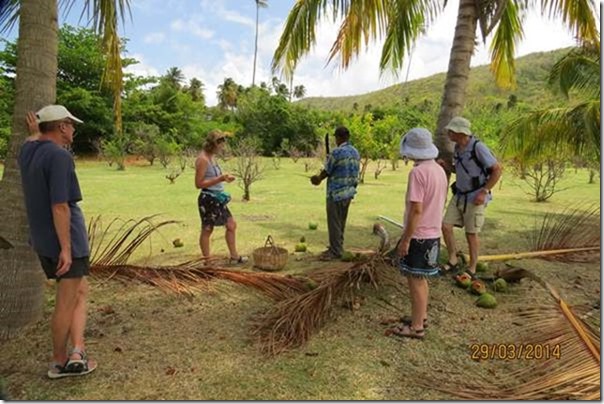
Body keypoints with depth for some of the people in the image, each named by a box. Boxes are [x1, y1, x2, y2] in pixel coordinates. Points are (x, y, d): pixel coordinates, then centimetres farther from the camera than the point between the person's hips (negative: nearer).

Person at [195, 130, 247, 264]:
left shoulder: (211, 157, 10)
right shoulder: (202, 159, -17)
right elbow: (199, 184, -20)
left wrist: (224, 177, 4)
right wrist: (219, 179, -24)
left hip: (218, 198, 9)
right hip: (208, 198, -9)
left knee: (231, 225, 14)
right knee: (207, 229, 5)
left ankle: (234, 256, 28)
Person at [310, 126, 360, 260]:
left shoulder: (337, 152, -17)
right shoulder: (356, 153, 8)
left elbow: (327, 171, -9)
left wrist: (318, 178, 12)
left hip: (336, 193, -8)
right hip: (349, 192, 8)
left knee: (334, 223, 1)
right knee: (341, 222, 17)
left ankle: (335, 251, 8)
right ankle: (338, 247, 26)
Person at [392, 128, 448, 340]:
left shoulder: (418, 172, -20)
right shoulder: (440, 170, 7)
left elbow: (416, 210, -23)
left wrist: (405, 239, -18)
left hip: (418, 236, -9)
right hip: (433, 234, 9)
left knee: (415, 280, 2)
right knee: (421, 278, 21)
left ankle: (416, 327, 13)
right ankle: (421, 316, 34)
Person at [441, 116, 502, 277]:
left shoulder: (477, 147, -19)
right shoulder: (457, 147, 4)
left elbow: (497, 170, -17)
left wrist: (484, 192, -19)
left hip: (475, 197, -7)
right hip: (459, 195, 7)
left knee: (471, 234, 3)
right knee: (446, 226, -3)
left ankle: (472, 269, 19)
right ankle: (453, 261, 10)